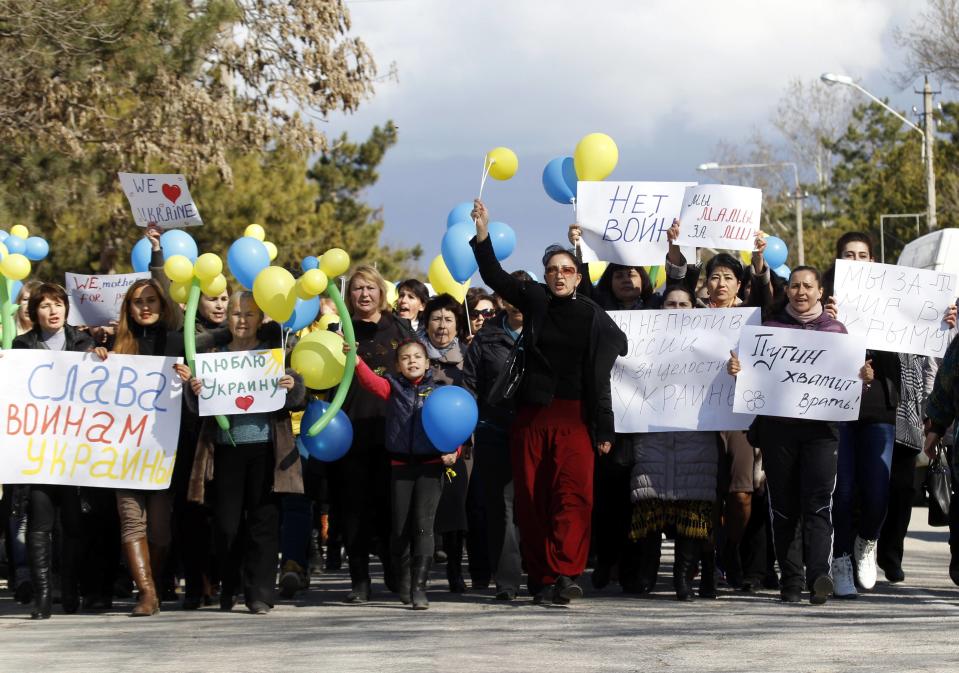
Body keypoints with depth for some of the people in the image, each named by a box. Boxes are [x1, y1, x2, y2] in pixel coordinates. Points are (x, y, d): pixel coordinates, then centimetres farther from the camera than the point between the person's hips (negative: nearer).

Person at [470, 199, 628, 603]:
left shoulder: (592, 316, 3)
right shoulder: (534, 301, 8)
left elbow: (602, 373, 4)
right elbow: (495, 278, 1)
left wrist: (604, 429, 1)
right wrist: (482, 235, -13)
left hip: (574, 416, -2)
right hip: (532, 414, 2)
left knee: (574, 493, -16)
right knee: (532, 499, 1)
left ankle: (564, 573, -24)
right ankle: (540, 578, 6)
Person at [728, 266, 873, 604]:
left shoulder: (835, 329, 12)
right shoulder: (771, 327, 12)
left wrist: (863, 379, -9)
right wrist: (735, 369, -11)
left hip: (820, 427, -1)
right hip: (777, 427, 1)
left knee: (818, 501, -14)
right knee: (784, 506, 2)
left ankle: (819, 575, -24)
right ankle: (791, 580, 7)